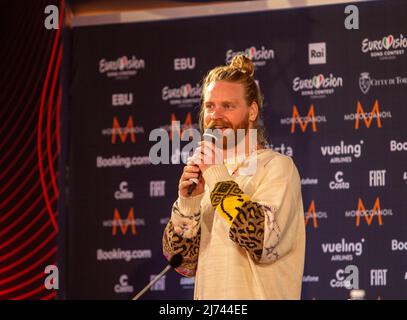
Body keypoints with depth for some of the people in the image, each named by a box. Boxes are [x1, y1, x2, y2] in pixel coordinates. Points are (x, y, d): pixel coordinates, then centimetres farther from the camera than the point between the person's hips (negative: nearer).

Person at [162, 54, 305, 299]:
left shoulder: (276, 167, -8)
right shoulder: (208, 174, 9)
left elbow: (263, 243, -22)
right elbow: (184, 263, 5)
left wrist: (219, 179, -17)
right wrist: (187, 204, -9)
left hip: (258, 296, -5)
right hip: (210, 295, 5)